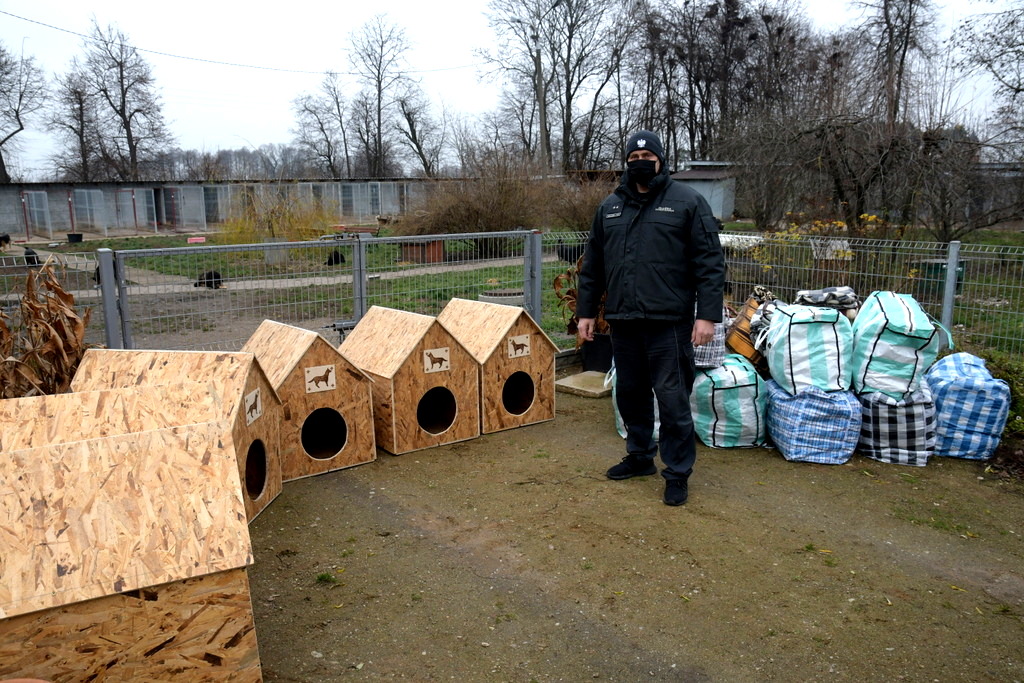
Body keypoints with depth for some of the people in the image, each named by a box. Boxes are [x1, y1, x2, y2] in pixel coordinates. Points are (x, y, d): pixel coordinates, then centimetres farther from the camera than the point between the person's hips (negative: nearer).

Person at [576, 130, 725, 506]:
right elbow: (592, 265, 18)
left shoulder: (687, 202, 0)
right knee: (630, 393, 15)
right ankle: (640, 456, 33)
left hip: (668, 322, -5)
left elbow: (710, 263, -5)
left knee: (672, 398, -2)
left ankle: (678, 472, 12)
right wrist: (586, 311, 14)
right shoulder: (610, 207, 13)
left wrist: (707, 314, -13)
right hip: (623, 321, 5)